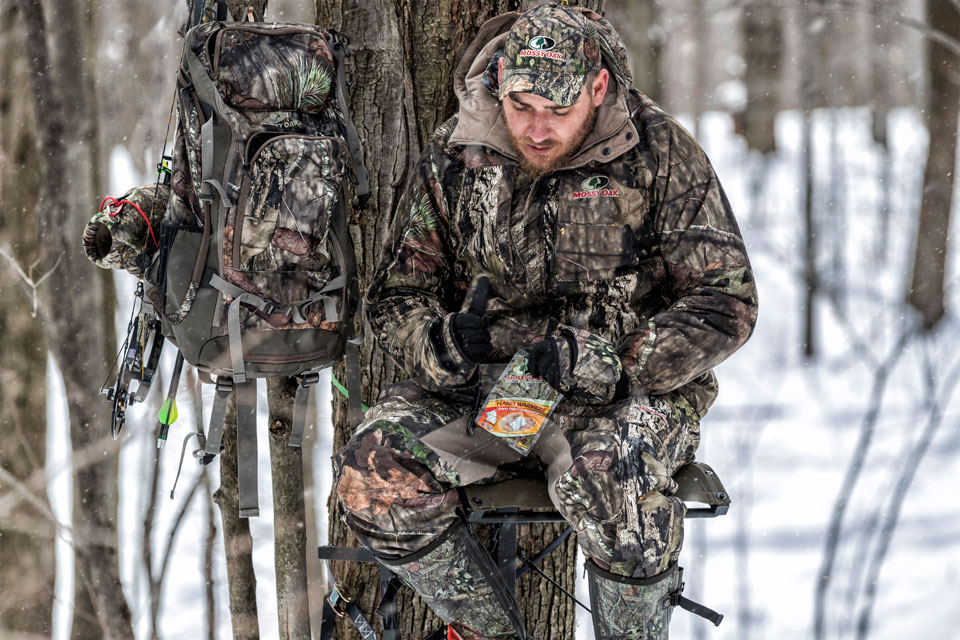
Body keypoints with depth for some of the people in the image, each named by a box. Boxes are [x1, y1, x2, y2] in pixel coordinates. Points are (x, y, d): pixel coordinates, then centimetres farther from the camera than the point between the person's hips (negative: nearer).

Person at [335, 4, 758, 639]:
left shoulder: (659, 153, -5)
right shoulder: (455, 157, 3)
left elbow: (727, 302, -8)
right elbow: (397, 296, 8)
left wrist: (618, 363, -23)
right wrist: (442, 343, -18)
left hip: (627, 392, -3)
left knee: (607, 478, -38)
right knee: (375, 470, -24)